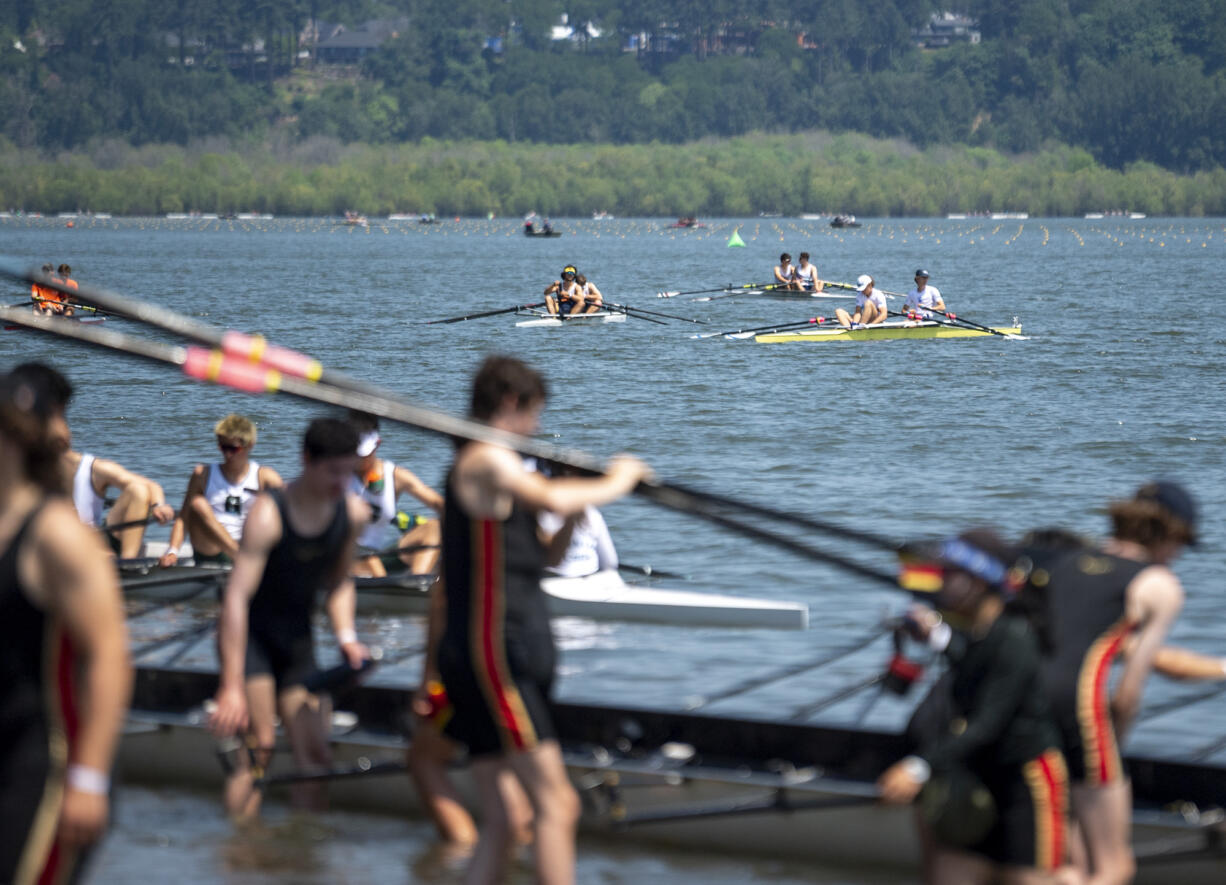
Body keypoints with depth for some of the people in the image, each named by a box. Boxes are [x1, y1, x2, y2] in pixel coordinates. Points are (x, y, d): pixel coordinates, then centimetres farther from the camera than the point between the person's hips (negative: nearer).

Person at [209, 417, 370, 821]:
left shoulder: (352, 512, -4)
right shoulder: (268, 512, -23)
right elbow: (237, 596, -27)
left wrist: (346, 636, -2)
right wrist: (231, 686, -32)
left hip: (296, 636, 5)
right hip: (248, 634, -5)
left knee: (315, 757, -1)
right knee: (260, 746, -17)